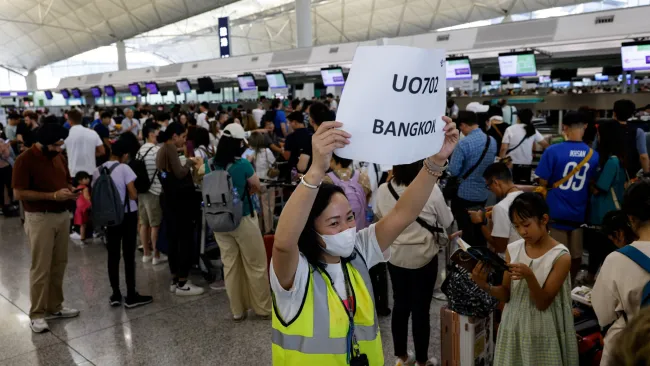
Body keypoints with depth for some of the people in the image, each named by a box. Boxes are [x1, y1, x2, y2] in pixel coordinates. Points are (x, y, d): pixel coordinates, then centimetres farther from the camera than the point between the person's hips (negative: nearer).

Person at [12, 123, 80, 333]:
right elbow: (19, 193, -17)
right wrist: (53, 195, -23)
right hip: (40, 219, -7)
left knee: (59, 265, 13)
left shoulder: (58, 156, 8)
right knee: (41, 268, -1)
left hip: (62, 215, 7)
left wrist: (70, 191, -4)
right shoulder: (25, 160, -13)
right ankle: (37, 314, 11)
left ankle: (54, 307, 25)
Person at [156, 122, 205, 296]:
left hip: (169, 198, 10)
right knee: (184, 241, -4)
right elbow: (179, 173, -21)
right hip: (178, 200, -10)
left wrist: (190, 164, 9)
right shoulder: (170, 149, -13)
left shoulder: (162, 150, 17)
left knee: (173, 240, 13)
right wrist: (190, 162, -5)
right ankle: (182, 284, 0)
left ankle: (175, 281, 20)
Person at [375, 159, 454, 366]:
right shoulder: (431, 191, -20)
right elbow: (447, 223, -5)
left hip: (395, 256, 4)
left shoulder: (383, 190, -10)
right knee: (421, 309, 9)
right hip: (423, 257, -3)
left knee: (400, 305, 17)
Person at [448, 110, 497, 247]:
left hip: (464, 193, -7)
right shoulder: (492, 141, 2)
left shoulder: (464, 143, -20)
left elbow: (453, 171, -19)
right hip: (482, 193, 7)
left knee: (465, 231, 4)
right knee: (479, 229, 18)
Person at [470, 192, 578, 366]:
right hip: (513, 327, 4)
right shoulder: (513, 249, -1)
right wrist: (485, 285, -18)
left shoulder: (560, 256, -13)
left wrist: (529, 276, -31)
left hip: (543, 333, -4)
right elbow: (506, 295, 1)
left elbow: (543, 303, -14)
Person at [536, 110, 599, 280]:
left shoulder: (553, 151, -17)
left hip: (556, 209, -3)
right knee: (576, 253, 16)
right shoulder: (593, 154, -5)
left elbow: (543, 182, -12)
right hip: (579, 211, 3)